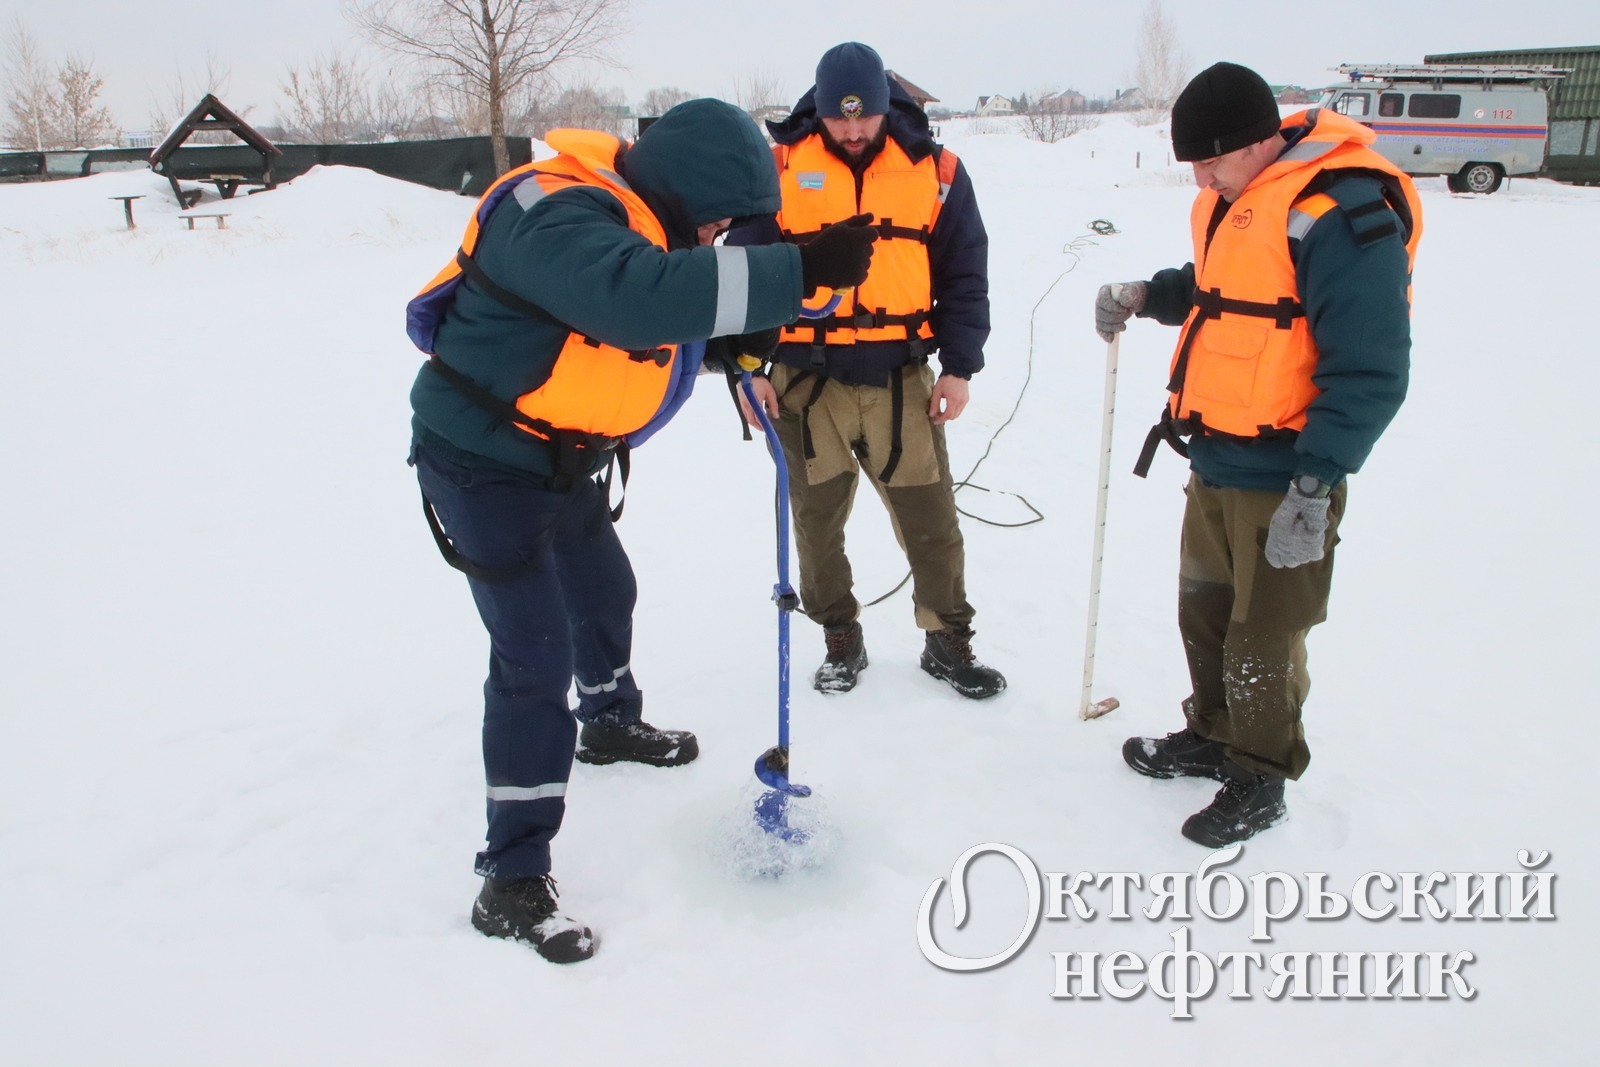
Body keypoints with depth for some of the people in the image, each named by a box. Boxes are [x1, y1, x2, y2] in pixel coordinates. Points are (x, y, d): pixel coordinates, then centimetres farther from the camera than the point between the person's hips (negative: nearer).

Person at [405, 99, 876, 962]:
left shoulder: (638, 216, 1)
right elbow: (643, 298, -50)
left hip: (562, 460, 10)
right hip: (483, 462, -9)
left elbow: (683, 304, 16)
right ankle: (511, 878, 0)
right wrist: (797, 271, -51)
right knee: (535, 655, -11)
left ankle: (610, 722, 55)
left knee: (604, 590, 25)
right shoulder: (557, 219, -30)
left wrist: (742, 348, -3)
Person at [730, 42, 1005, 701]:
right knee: (817, 518, 11)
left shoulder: (934, 172, 3)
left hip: (901, 381, 0)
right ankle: (840, 638, 30)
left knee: (930, 518, 6)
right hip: (805, 383, 0)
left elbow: (965, 275, 7)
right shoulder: (779, 169, -1)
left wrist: (959, 367, 0)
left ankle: (947, 639, 24)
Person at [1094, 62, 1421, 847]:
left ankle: (1260, 781, 25)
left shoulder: (1342, 214, -20)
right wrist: (1149, 295, 6)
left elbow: (1370, 371, -21)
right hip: (1215, 461, 9)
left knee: (1262, 639, 5)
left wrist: (1316, 484, -23)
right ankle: (1214, 736, 42)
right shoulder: (1235, 197, 7)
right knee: (1203, 612, 21)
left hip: (1284, 479, -8)